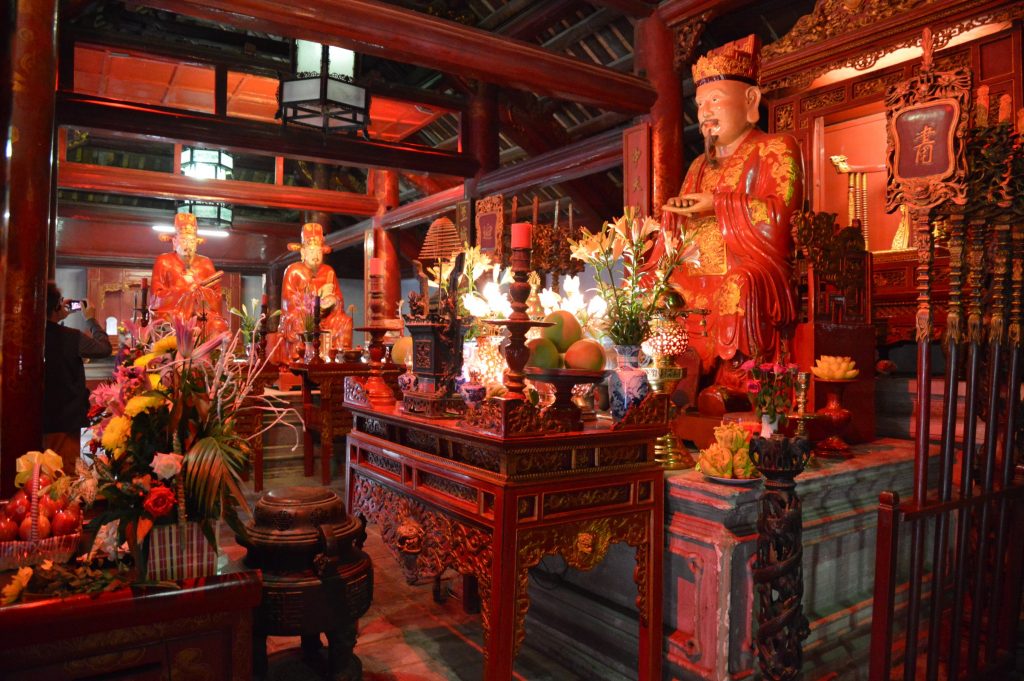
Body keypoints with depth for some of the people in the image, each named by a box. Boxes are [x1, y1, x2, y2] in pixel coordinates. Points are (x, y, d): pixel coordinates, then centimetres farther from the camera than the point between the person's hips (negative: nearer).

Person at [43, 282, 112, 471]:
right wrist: (91, 319, 5)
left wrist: (60, 316, 18)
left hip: (38, 418, 6)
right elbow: (104, 348, -4)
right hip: (65, 418, -6)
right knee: (64, 476, 4)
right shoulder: (71, 337, -20)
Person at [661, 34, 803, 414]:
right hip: (699, 282, 7)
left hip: (753, 279, -6)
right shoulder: (700, 165, 24)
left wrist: (717, 205, -9)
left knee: (738, 288, -37)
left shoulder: (776, 151, 6)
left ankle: (735, 382, -25)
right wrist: (677, 212, -2)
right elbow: (675, 228, 20)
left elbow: (776, 217, -11)